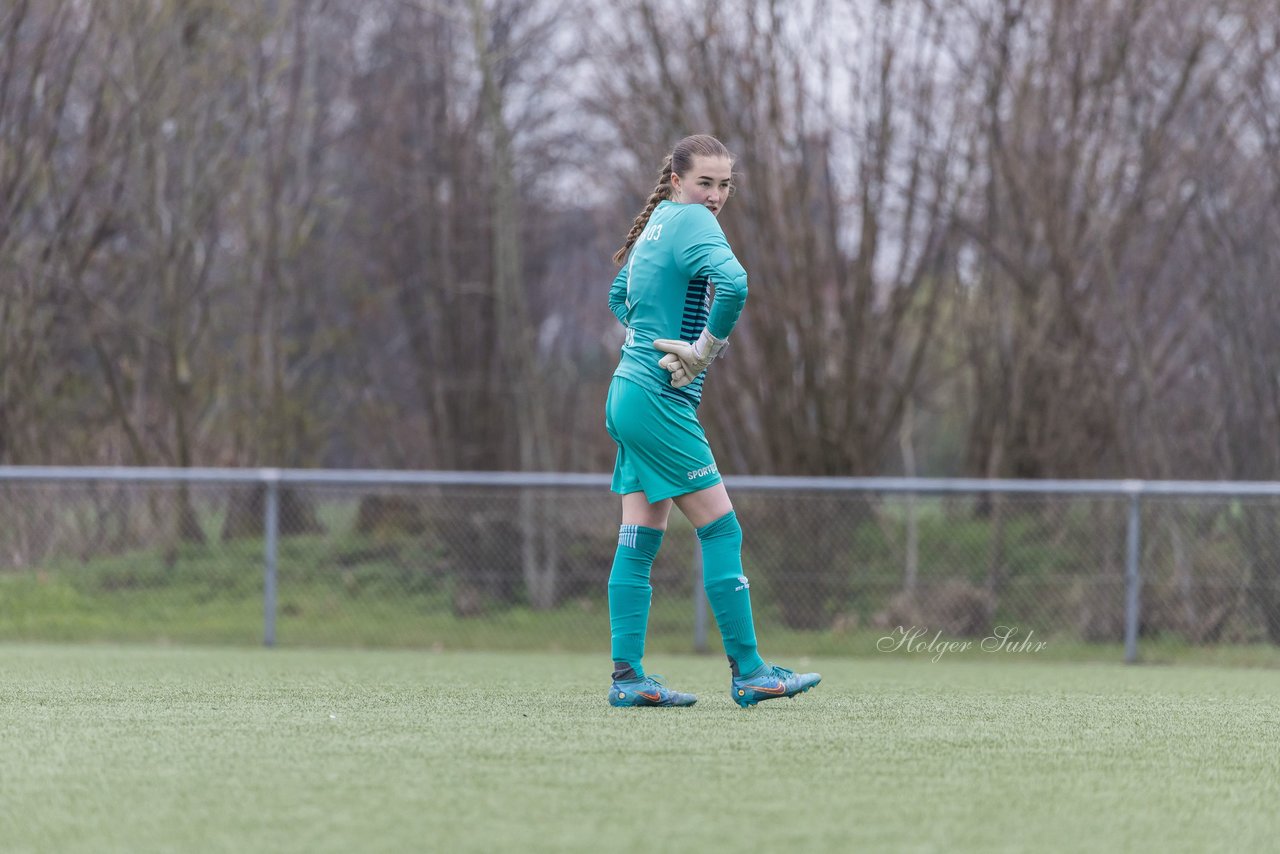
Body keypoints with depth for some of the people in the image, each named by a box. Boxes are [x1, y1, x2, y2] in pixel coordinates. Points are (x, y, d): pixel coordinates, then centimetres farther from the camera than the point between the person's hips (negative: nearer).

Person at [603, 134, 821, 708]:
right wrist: (709, 347, -17)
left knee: (640, 541, 7)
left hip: (629, 394, 9)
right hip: (660, 402, -9)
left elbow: (619, 298, 31)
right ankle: (747, 672, -4)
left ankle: (626, 677, 5)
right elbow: (733, 283, -31)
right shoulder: (690, 222, -12)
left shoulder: (657, 222, 15)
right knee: (721, 529, -5)